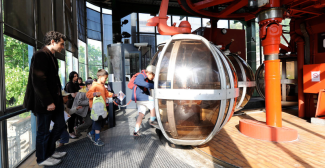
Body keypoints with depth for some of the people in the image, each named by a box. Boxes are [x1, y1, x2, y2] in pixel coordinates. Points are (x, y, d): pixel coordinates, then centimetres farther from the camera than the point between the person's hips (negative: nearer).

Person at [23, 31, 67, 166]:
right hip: (45, 103, -9)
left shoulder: (51, 57, 14)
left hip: (54, 100, 9)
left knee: (60, 125, 16)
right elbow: (38, 81, -22)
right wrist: (48, 102, -21)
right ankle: (42, 158, 26)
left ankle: (50, 151, 35)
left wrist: (58, 98, 12)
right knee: (43, 131, 6)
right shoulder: (41, 55, -16)